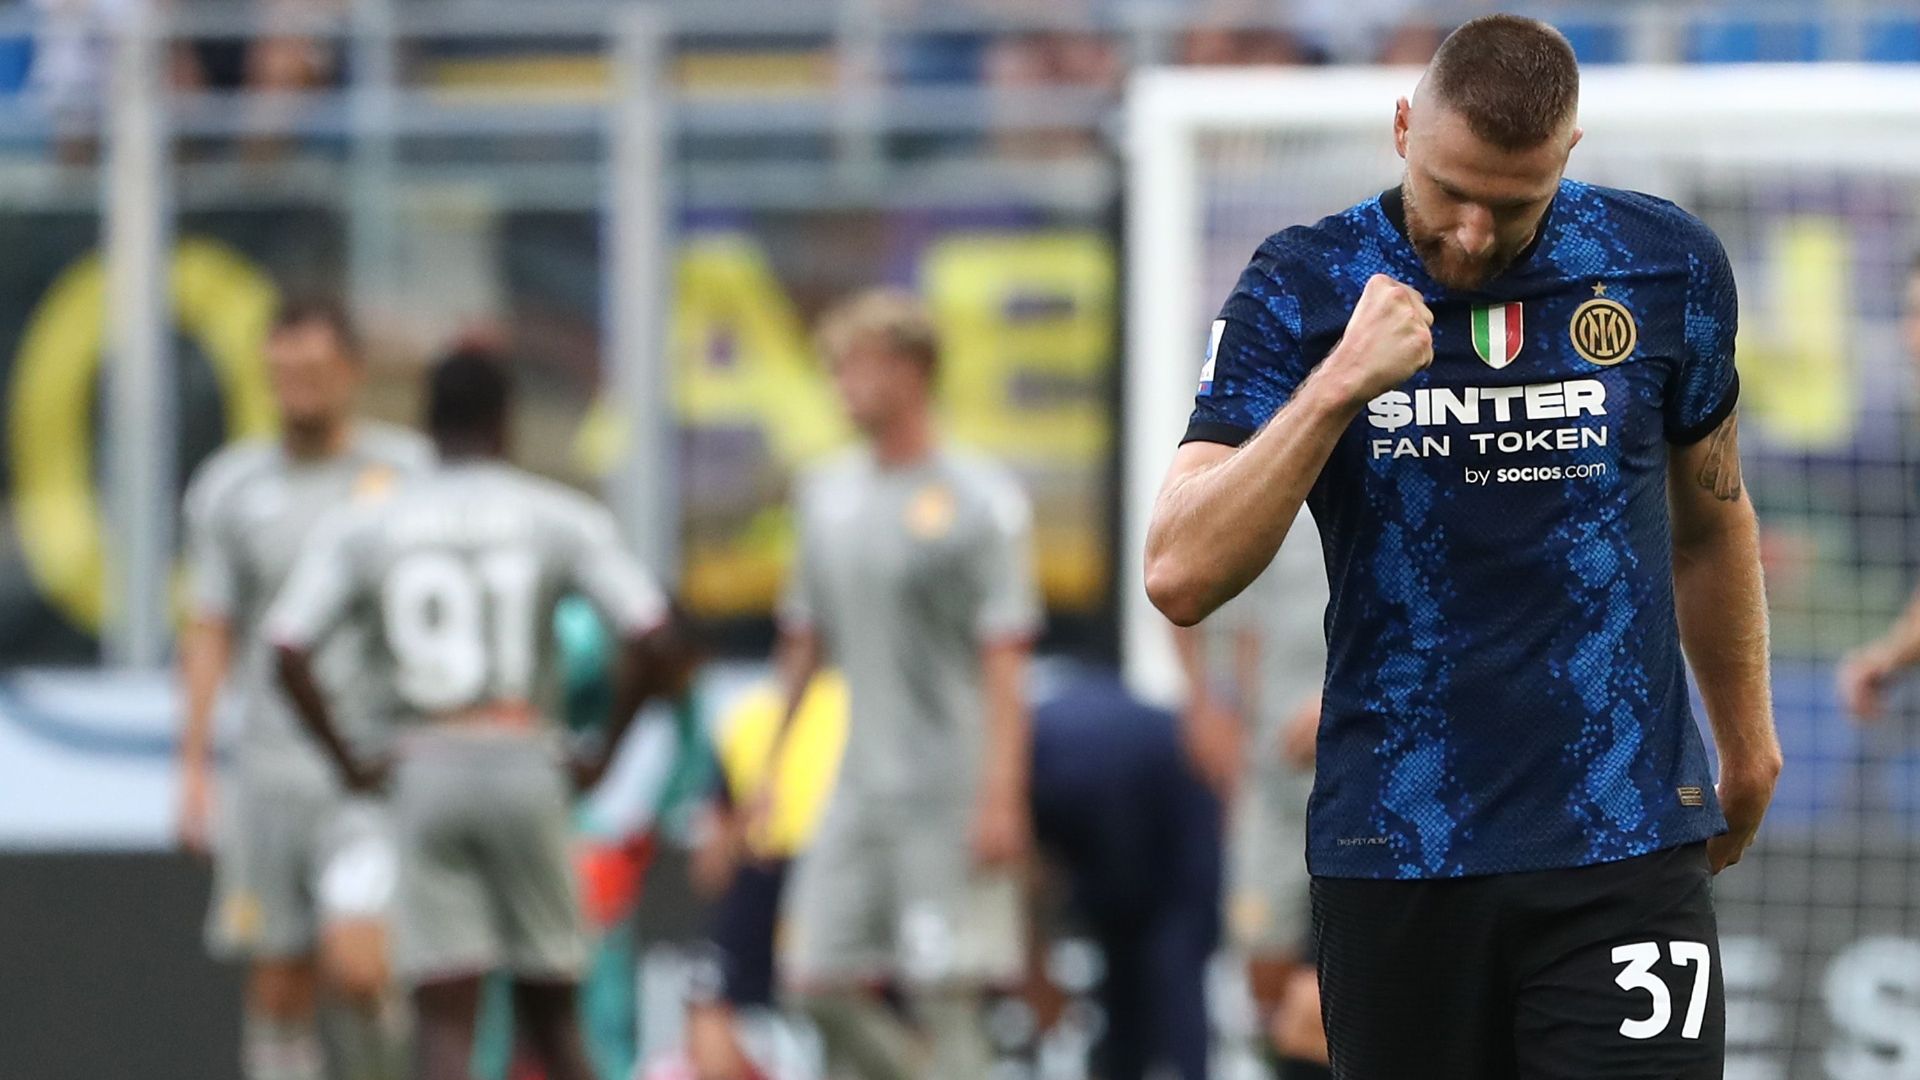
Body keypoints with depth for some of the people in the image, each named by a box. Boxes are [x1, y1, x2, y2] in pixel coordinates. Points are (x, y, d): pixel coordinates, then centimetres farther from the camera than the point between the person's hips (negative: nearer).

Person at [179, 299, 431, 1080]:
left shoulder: (409, 472, 2)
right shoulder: (229, 487, 7)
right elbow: (208, 633, 10)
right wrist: (194, 770, 5)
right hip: (272, 772, 3)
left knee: (355, 967, -19)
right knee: (278, 992, 3)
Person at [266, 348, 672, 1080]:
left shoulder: (363, 527, 7)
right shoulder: (559, 519, 4)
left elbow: (289, 649, -2)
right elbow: (644, 632, -6)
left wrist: (348, 763, 7)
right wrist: (603, 753, 5)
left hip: (424, 773, 0)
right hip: (526, 765, 0)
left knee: (443, 1020, -3)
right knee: (548, 1008, 12)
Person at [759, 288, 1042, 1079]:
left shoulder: (978, 501, -7)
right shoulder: (827, 495, 12)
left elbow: (1004, 660, -11)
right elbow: (805, 641, 19)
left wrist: (1000, 798, -17)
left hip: (950, 793, -6)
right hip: (860, 785, 6)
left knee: (946, 998, -7)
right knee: (821, 984, 1)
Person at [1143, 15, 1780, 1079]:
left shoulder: (1666, 265, 1)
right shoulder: (1299, 289, -3)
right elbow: (1181, 575, -12)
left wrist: (1746, 740, 26)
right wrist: (1339, 384, -22)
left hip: (1623, 841, 0)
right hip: (1394, 855, 0)